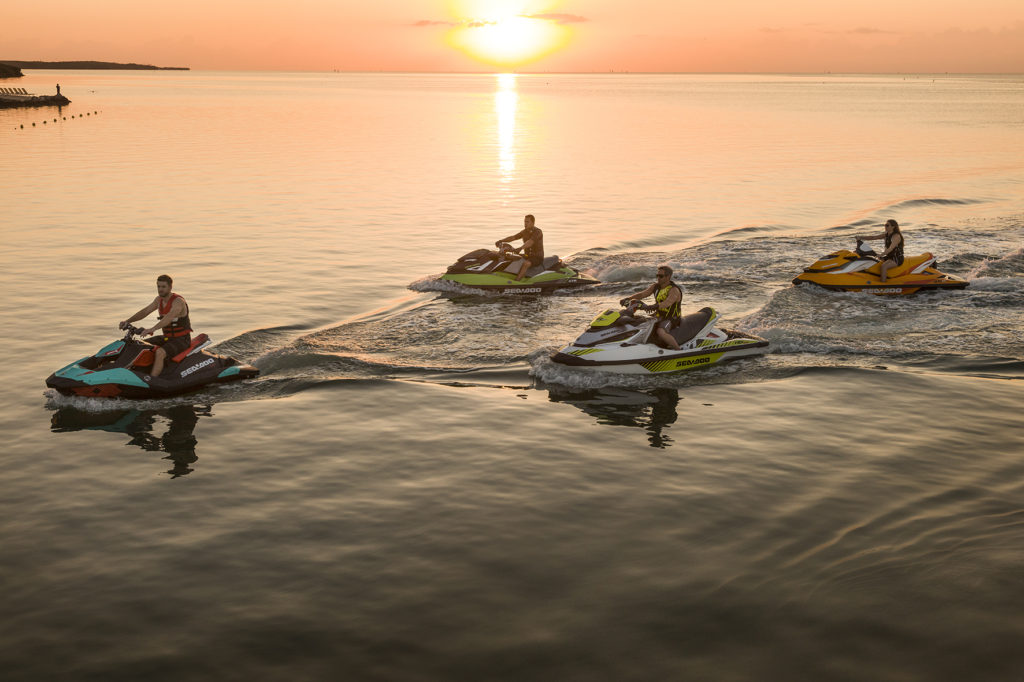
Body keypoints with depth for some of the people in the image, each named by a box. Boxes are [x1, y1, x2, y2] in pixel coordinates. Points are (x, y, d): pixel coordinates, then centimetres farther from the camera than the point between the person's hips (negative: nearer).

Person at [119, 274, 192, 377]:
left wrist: (153, 328, -52)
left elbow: (169, 317, -38)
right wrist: (128, 321, -9)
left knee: (159, 353, -35)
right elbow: (145, 311, 7)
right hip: (167, 337, 9)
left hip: (181, 340, -9)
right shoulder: (159, 299, 7)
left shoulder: (178, 301, -21)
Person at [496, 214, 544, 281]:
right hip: (527, 256, 9)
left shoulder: (537, 231, -15)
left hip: (537, 257, -8)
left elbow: (530, 242, -32)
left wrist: (520, 248, -48)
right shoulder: (524, 231, 10)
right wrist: (501, 241, -12)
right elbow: (513, 237, 3)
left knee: (525, 264, -36)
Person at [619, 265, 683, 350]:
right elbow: (642, 294, -1)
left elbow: (667, 303, -37)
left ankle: (678, 350, -24)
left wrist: (651, 307, -54)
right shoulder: (656, 286, 6)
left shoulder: (674, 290, -18)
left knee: (661, 332, -37)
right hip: (659, 317, 8)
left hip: (671, 318, -8)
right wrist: (628, 298, -18)